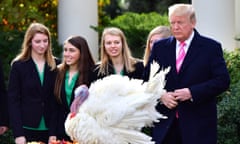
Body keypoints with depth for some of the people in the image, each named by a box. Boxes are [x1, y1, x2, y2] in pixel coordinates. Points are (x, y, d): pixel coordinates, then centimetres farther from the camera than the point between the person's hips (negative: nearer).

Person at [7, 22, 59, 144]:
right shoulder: (19, 65, 0)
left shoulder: (55, 65, 6)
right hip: (27, 129, -2)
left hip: (50, 129, 2)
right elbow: (13, 101, -2)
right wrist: (18, 133, -10)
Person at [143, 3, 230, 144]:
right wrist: (161, 96, -7)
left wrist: (192, 92, -16)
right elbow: (148, 80, 13)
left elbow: (223, 80, -6)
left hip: (199, 125, -3)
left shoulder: (211, 47, 0)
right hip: (165, 125, 3)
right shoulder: (160, 47, 11)